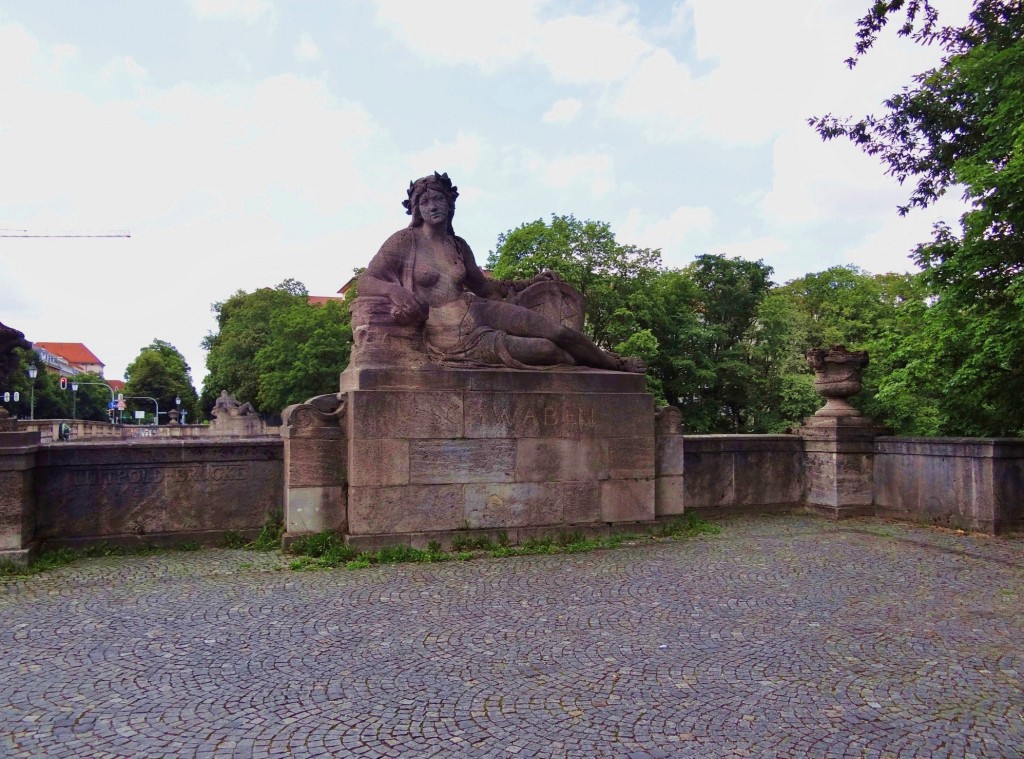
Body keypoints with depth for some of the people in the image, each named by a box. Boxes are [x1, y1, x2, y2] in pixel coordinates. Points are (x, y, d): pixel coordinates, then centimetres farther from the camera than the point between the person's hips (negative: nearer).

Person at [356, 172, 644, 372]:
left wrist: (530, 282, 21)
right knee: (545, 349, -21)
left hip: (477, 311, 6)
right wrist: (394, 290, -30)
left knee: (561, 331, -10)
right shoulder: (404, 240, -3)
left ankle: (612, 363, 16)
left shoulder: (458, 245, 13)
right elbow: (365, 283, -7)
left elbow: (484, 286, 26)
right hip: (447, 333, -6)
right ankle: (614, 366, 3)